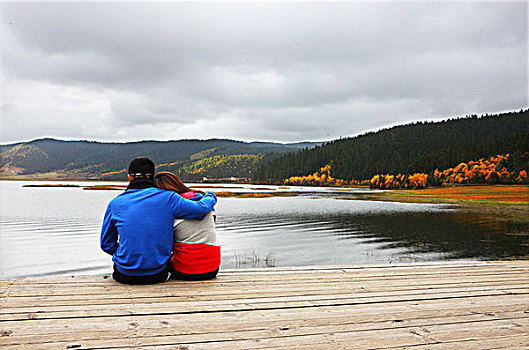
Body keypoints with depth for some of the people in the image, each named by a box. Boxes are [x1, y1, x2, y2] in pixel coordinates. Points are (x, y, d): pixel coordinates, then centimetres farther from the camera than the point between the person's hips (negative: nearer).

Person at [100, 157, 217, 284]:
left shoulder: (115, 203, -2)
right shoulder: (167, 198, -8)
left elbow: (106, 244, 6)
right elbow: (201, 208, -8)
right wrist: (210, 197, 15)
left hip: (125, 276, 1)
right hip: (157, 275, 0)